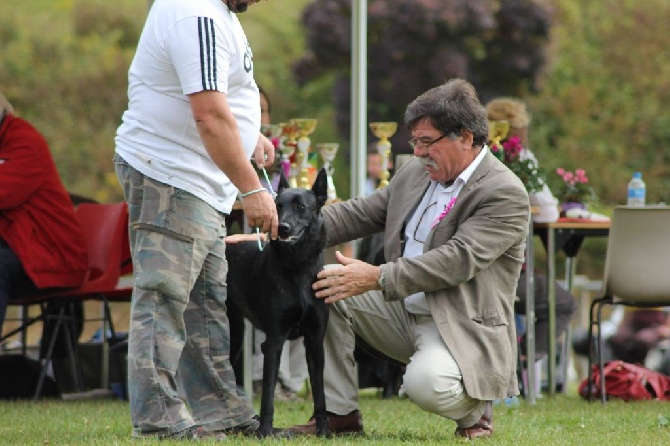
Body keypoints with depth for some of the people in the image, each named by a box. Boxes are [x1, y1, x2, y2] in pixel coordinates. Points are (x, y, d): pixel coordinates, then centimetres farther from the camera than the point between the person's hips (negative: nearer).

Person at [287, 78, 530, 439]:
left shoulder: (505, 194, -15)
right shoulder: (415, 173, 9)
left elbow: (457, 260, -25)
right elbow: (358, 214, 12)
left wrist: (377, 278, -30)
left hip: (460, 328, -8)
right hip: (402, 311, 8)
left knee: (425, 385, -36)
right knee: (324, 283, -10)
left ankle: (474, 407, 3)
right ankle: (338, 413, -5)